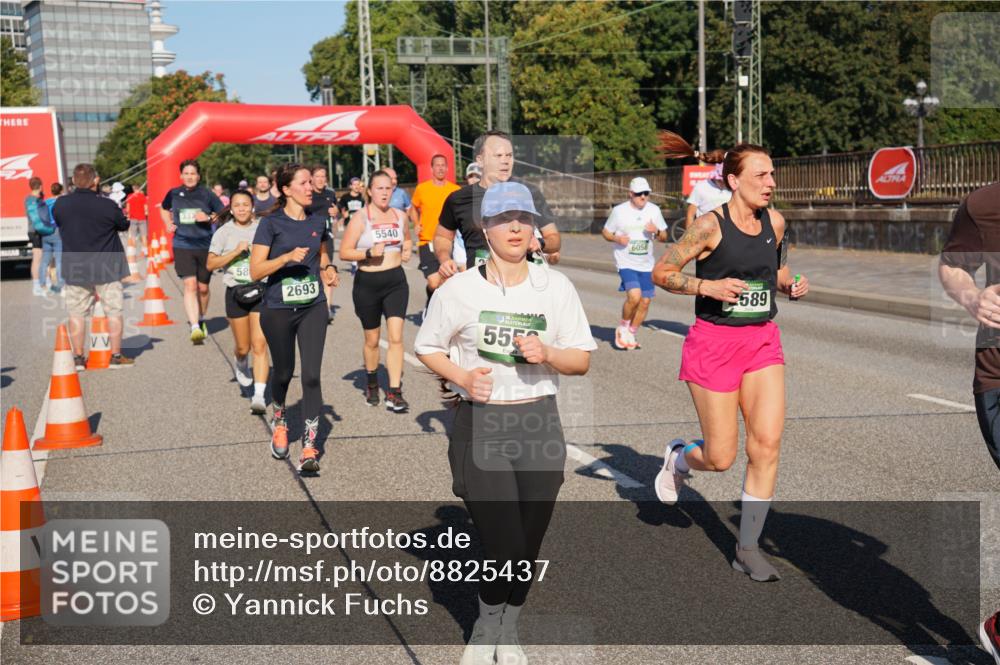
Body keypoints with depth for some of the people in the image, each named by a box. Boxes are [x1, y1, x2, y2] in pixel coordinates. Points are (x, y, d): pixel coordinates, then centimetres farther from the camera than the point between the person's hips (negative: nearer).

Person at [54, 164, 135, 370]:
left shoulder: (60, 204, -6)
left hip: (74, 268, 3)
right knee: (114, 312, 7)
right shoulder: (108, 206, -16)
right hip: (106, 267, -3)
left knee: (77, 313, 10)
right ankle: (116, 356, 10)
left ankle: (78, 358, 13)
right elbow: (124, 225, 0)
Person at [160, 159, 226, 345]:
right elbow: (164, 209, 25)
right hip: (183, 245, 0)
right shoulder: (174, 194, 5)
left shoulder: (206, 194, 0)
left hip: (206, 245, 1)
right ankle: (195, 328, -21)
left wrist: (209, 218, -12)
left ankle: (201, 320, 35)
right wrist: (168, 224, 8)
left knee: (203, 288, 10)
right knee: (190, 285, -15)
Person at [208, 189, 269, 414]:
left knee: (259, 344, -12)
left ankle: (259, 396, -13)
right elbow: (211, 264, -4)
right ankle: (241, 365, 47)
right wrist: (236, 251, -14)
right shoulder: (224, 232, 1)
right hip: (236, 292, 1)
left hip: (261, 290, -1)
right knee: (243, 347, 11)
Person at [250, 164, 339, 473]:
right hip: (278, 310, -2)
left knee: (312, 375, -8)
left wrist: (328, 268, 5)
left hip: (313, 308, 3)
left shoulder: (317, 222, 6)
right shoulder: (271, 223, -8)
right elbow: (255, 271, -12)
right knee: (284, 372, 13)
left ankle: (309, 447, -4)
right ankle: (279, 420, 44)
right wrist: (288, 256, -24)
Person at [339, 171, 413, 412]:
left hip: (396, 281, 3)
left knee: (396, 337, -10)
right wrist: (369, 253, -23)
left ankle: (394, 393, -8)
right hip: (368, 283, -2)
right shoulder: (360, 218, -8)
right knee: (372, 339, 12)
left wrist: (406, 250, 6)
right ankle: (371, 384, 36)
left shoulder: (400, 216, 6)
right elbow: (344, 252, -9)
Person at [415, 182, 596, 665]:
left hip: (540, 424, 2)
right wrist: (462, 377, -11)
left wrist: (547, 354, -15)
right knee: (504, 547, -7)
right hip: (480, 425, -2)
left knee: (528, 548, 9)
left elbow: (582, 361, 6)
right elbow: (427, 348, 9)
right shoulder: (458, 290, -2)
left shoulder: (556, 287, 3)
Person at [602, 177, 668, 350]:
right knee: (634, 296, -23)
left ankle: (630, 335, 26)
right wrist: (617, 239, -15)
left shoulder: (654, 210, 5)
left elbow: (664, 237, 11)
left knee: (645, 302, 5)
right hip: (626, 263, -4)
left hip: (646, 264, 5)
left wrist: (656, 232, -12)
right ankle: (623, 327, 3)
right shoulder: (619, 211, -4)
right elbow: (605, 232, 6)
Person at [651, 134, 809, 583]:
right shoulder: (710, 226, -12)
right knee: (721, 458, 0)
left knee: (767, 445, -6)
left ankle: (747, 548, 8)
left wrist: (792, 286, 1)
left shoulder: (775, 222, 5)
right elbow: (660, 272, -8)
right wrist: (707, 286, -22)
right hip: (714, 342, -5)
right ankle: (679, 458, 37)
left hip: (763, 343, 5)